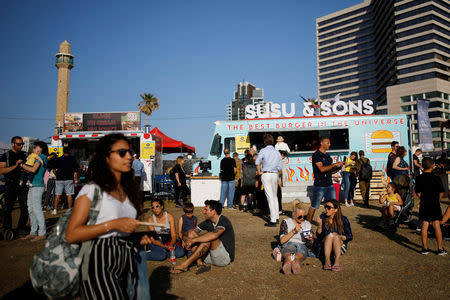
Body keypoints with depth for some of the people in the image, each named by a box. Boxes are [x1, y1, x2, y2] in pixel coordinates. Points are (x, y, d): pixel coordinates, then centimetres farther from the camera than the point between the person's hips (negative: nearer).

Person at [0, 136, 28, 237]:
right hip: (11, 184, -3)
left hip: (23, 184, 3)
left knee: (25, 207, 0)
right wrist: (15, 166, -19)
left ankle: (22, 227, 12)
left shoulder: (24, 155, 13)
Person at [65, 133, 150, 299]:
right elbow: (71, 235, -15)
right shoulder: (92, 190, -8)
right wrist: (113, 224, -22)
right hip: (101, 264, -6)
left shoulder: (128, 191, 12)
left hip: (126, 263, 6)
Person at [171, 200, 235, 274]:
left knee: (209, 238, -32)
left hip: (226, 257, -7)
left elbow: (214, 235, -37)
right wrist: (188, 240, -18)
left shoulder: (224, 221, -18)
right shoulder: (208, 222, 4)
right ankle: (199, 264, -21)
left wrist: (193, 240, -28)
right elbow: (193, 232, 6)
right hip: (211, 256, 8)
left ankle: (185, 264, -27)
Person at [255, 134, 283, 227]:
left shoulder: (263, 150, -4)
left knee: (270, 197, -6)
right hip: (275, 175, 5)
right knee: (274, 196, 20)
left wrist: (259, 172, -6)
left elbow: (257, 162, -18)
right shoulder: (277, 152, 9)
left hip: (266, 174, -5)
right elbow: (279, 167, 7)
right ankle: (276, 216, 26)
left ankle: (273, 221, -5)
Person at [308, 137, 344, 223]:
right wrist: (335, 164, -17)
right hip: (320, 186, -7)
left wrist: (338, 168, 2)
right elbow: (322, 169, -20)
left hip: (329, 185, 7)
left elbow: (329, 171, 18)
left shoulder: (327, 156, 15)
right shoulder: (316, 155, -8)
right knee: (314, 206, 2)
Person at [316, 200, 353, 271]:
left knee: (335, 236, -28)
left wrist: (339, 236, -18)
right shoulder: (323, 217, -4)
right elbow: (319, 235, -6)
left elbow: (350, 237, -1)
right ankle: (327, 261, -39)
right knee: (329, 235, -27)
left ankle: (337, 261, -42)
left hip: (340, 246, -1)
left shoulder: (343, 219, -6)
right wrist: (319, 225, -23)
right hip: (324, 247, 1)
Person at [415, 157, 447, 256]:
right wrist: (437, 200, 14)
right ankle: (440, 249, 10)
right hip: (435, 205, -1)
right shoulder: (436, 178, -9)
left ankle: (425, 248, 9)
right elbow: (441, 193, -3)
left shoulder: (419, 178, -3)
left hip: (424, 205, 2)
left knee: (424, 226, 5)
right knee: (437, 226, 4)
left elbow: (418, 193, 2)